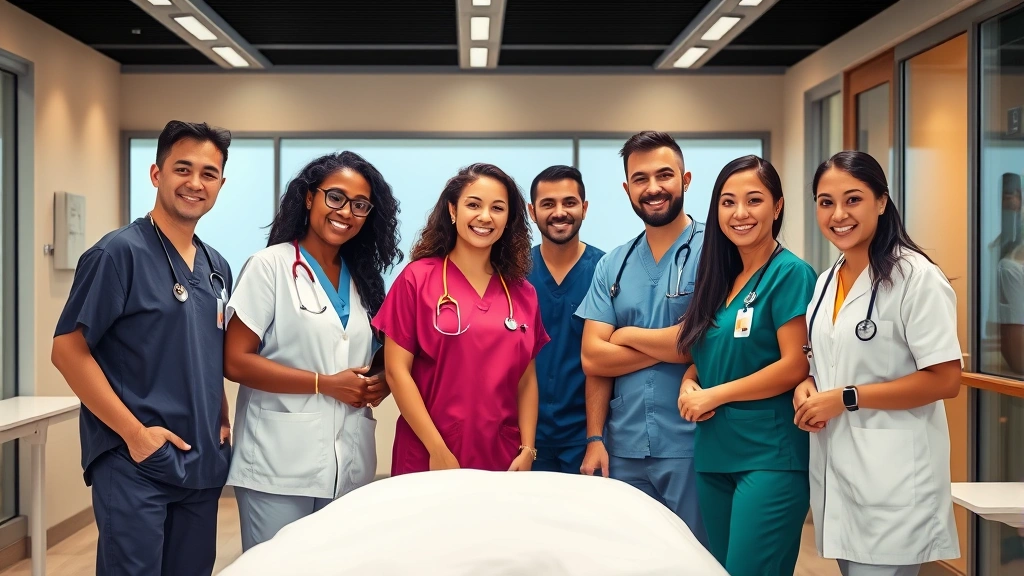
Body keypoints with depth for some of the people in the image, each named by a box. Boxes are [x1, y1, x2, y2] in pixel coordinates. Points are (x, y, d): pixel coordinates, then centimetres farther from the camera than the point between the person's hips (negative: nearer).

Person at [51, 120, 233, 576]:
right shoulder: (119, 252, -10)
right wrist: (134, 432, -17)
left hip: (203, 464, 7)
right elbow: (67, 351, -13)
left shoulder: (216, 267, 11)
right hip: (135, 464, -7)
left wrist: (222, 422, 6)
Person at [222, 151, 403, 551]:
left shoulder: (364, 278, 13)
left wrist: (381, 382, -3)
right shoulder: (271, 265, -6)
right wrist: (326, 384, -15)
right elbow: (235, 362, -12)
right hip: (279, 469, -6)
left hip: (349, 469, 6)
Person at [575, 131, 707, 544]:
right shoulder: (612, 266, 9)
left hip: (690, 446, -5)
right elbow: (593, 359, 3)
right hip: (623, 449, 5)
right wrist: (594, 439, -7)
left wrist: (627, 335, -3)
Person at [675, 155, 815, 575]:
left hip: (771, 456, -7)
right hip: (715, 454, 7)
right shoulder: (718, 276, 13)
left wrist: (713, 395, -11)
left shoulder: (790, 273, -8)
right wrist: (689, 385, -2)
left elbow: (795, 366, -15)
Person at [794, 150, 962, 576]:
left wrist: (846, 398, -18)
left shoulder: (916, 277, -13)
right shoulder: (827, 280, 11)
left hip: (891, 476, -7)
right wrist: (806, 388, -1)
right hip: (834, 464, 7)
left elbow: (945, 380, -16)